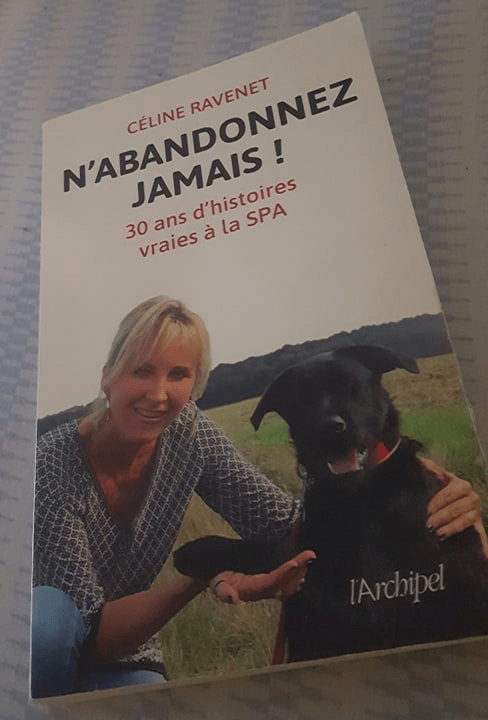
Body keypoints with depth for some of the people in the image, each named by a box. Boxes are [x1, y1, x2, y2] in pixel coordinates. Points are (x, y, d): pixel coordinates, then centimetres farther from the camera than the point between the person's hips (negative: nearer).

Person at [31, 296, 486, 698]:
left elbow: (286, 522, -18)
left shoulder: (186, 433, -14)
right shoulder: (52, 464, -25)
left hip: (122, 664, 2)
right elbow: (92, 631, -23)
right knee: (48, 614, -34)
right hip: (43, 655, -1)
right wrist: (204, 577, -39)